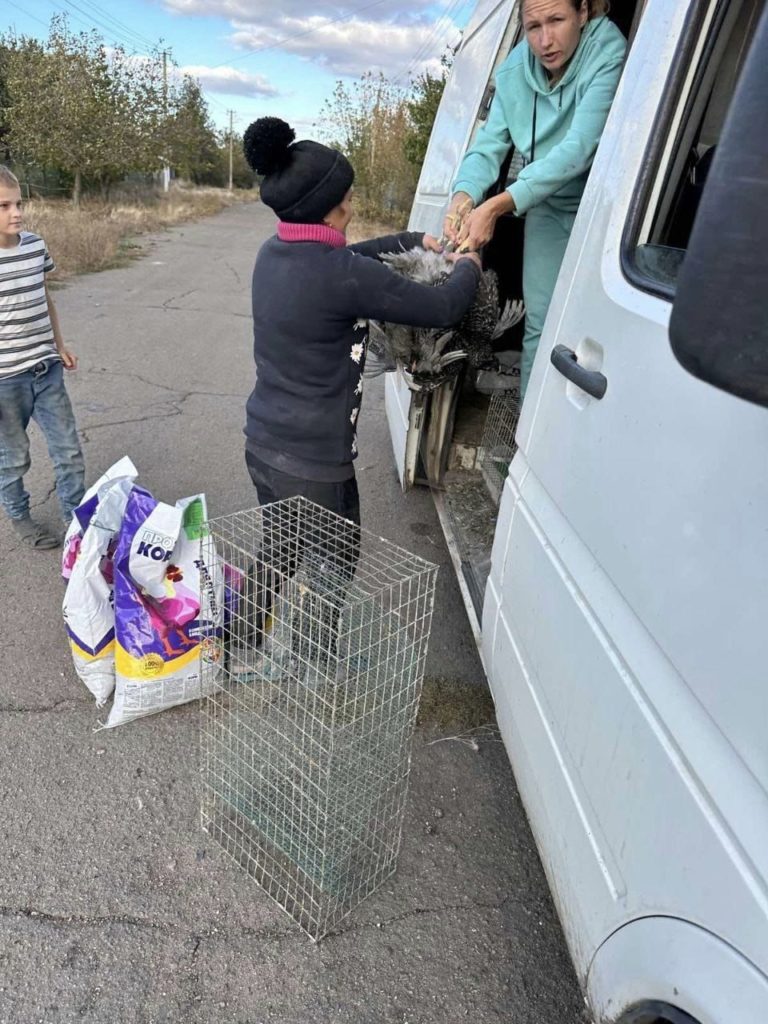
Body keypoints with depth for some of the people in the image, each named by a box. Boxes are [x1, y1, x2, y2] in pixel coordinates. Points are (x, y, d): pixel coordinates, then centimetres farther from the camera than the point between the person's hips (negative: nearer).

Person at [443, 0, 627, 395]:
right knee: (540, 325, 4)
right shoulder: (516, 68, -7)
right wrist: (464, 196, -31)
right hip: (548, 208, 4)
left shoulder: (609, 56, -23)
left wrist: (496, 206, -40)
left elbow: (578, 149, -33)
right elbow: (488, 144, -8)